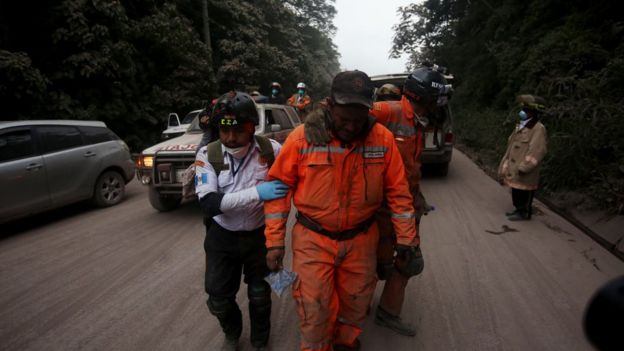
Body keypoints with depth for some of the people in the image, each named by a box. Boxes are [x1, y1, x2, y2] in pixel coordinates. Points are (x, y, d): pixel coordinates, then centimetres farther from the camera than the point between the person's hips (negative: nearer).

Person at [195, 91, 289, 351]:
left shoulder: (271, 150, -17)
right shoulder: (208, 155, -16)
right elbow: (208, 203, -26)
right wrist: (256, 193, -35)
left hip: (260, 235, 0)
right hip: (222, 238, 1)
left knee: (260, 295, 16)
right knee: (219, 300, 12)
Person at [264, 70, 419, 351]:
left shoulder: (383, 139, -10)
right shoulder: (302, 137, -15)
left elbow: (398, 190, 0)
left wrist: (405, 237, 2)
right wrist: (275, 241, -8)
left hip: (361, 240, 3)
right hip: (313, 241, -2)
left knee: (356, 303, 20)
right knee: (314, 313, 5)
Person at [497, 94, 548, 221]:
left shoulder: (538, 129, -15)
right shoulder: (520, 126, 12)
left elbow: (537, 151, -22)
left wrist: (524, 167, -23)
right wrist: (505, 166, 18)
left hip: (525, 174, -9)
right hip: (514, 170, 9)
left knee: (524, 195, 3)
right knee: (516, 194, 18)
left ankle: (524, 213, 16)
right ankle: (519, 210, 32)